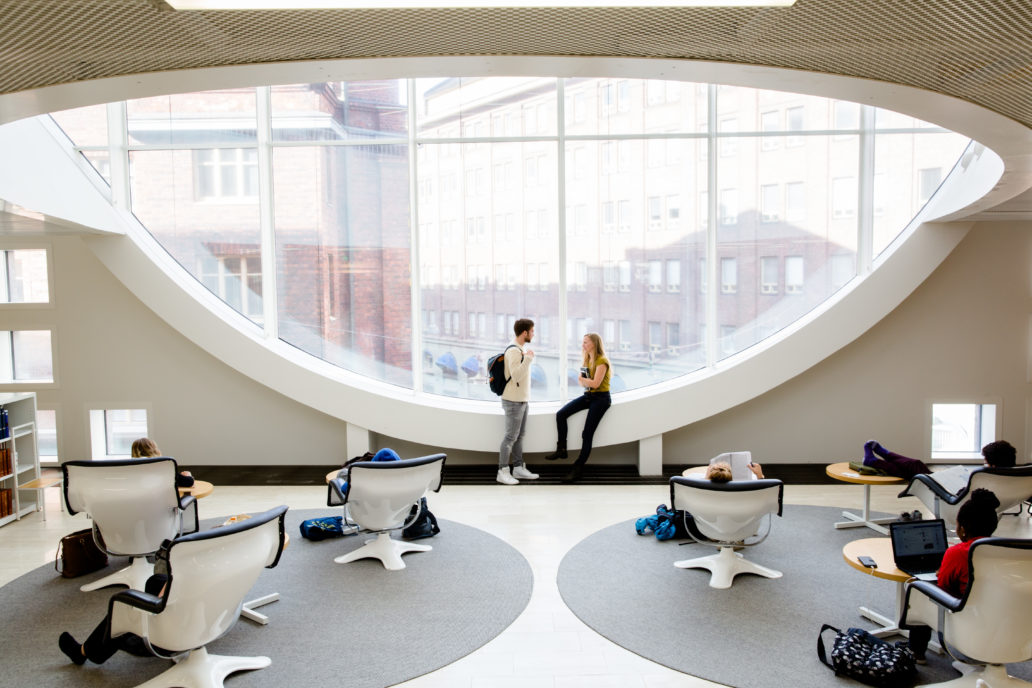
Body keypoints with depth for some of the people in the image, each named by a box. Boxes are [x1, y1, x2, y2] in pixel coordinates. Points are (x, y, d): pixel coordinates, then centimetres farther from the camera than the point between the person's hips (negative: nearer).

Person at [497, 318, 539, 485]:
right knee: (511, 436, -6)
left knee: (519, 435, 13)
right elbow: (516, 376, -27)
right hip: (514, 401, -10)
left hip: (522, 399, 10)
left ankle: (518, 468, 20)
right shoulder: (513, 351, -18)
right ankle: (502, 472, -1)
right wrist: (528, 358, -25)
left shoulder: (521, 349, 14)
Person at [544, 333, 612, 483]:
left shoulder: (601, 361, -14)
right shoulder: (586, 360, 14)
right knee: (561, 414, -9)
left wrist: (582, 379, -6)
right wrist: (582, 381, -9)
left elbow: (595, 383, -23)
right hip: (588, 396, 8)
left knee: (587, 434, -11)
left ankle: (577, 469, -5)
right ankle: (561, 450, -1)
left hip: (601, 398, -8)